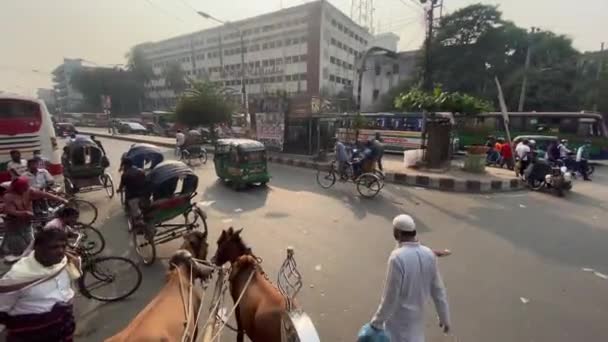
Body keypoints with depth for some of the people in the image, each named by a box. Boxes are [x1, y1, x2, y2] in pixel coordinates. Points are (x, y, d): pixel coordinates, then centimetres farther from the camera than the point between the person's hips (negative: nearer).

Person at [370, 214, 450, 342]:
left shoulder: (397, 257, -32)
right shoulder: (429, 254, -11)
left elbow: (390, 297, -25)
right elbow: (438, 291, -2)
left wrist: (377, 321, -12)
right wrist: (444, 317, 11)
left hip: (399, 316, -6)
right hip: (417, 313, 7)